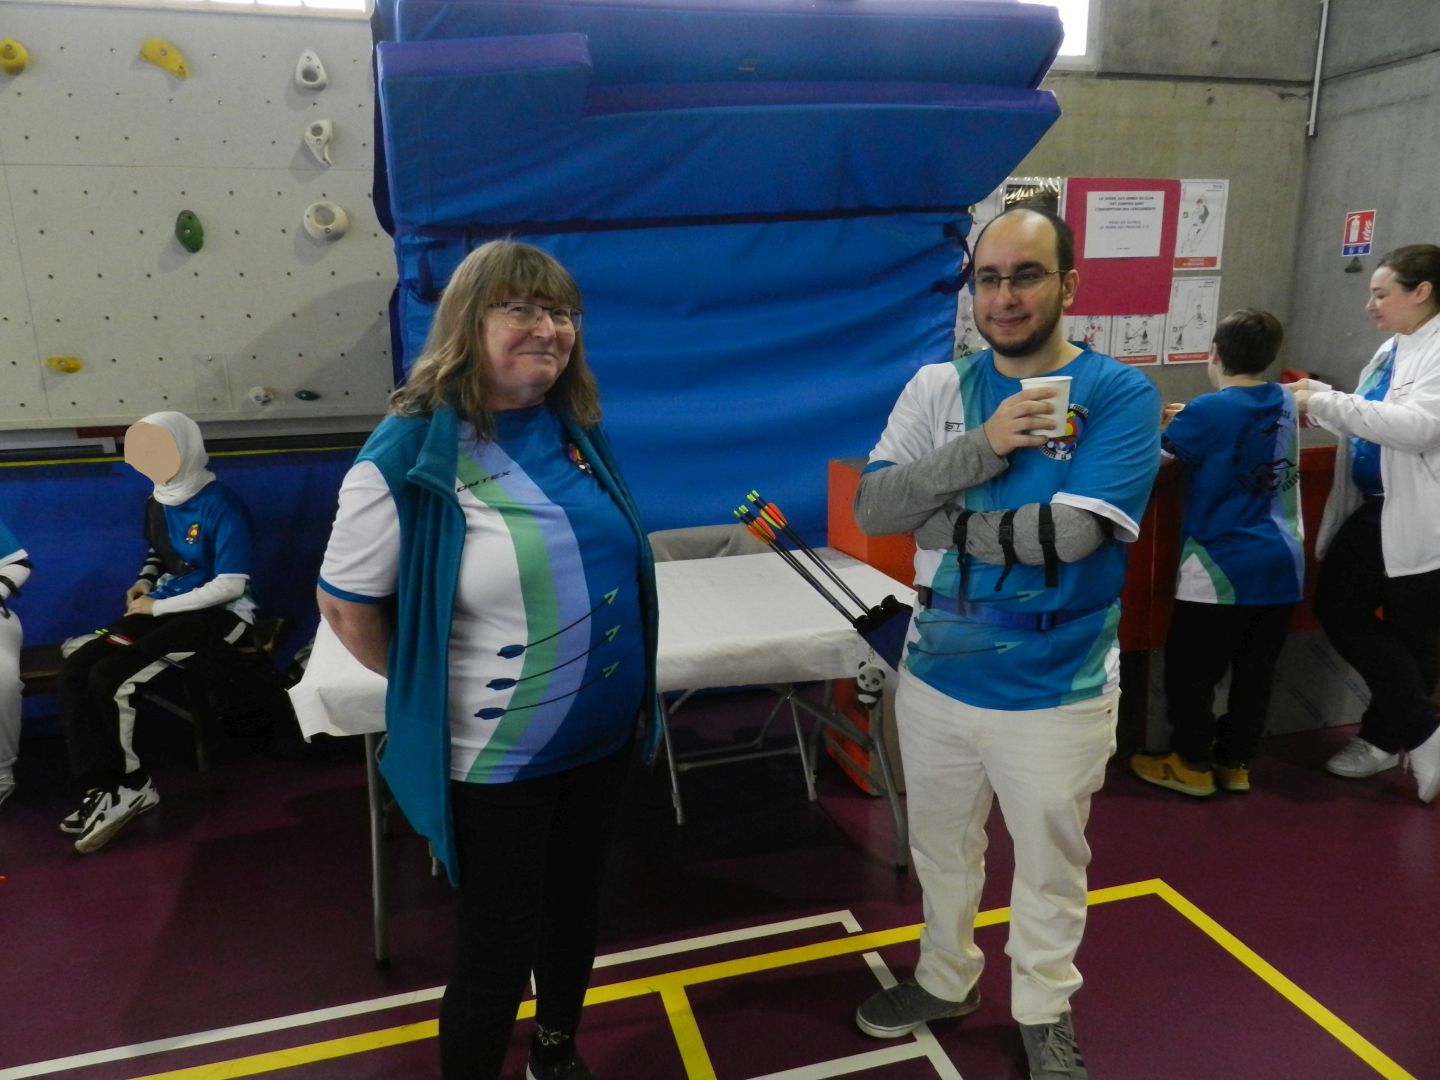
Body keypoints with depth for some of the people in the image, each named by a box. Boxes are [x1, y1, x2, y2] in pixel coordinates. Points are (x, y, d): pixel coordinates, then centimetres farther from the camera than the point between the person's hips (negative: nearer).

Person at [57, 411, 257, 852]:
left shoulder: (222, 506, -15)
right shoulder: (158, 503, 10)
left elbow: (231, 586, -19)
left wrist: (157, 606, -14)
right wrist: (145, 581, 6)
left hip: (219, 613, -8)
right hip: (164, 607, 8)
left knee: (111, 678, -22)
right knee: (74, 669, -11)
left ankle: (126, 786, 0)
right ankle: (105, 786, -9)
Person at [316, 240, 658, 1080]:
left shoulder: (579, 430, 0)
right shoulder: (410, 456, -20)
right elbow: (347, 605, -11)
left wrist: (616, 684, 13)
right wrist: (432, 691, -2)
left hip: (603, 734, 6)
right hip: (495, 757, -6)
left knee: (576, 906, 25)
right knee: (497, 949, 11)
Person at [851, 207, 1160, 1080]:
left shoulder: (1120, 393, -13)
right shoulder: (939, 387, -2)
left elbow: (1070, 532, -25)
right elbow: (871, 506, -12)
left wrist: (940, 518, -16)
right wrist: (982, 447, -23)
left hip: (1057, 694, -3)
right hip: (936, 677, 4)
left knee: (1051, 864, 19)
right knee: (942, 849, 23)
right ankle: (946, 979, 49)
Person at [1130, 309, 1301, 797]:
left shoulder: (1211, 411, -13)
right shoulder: (1283, 403, 6)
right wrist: (1189, 419, 19)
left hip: (1223, 569, -7)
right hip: (1283, 564, 7)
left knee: (1189, 670, 7)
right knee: (1255, 671, 14)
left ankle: (1193, 764, 17)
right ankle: (1236, 762, 27)